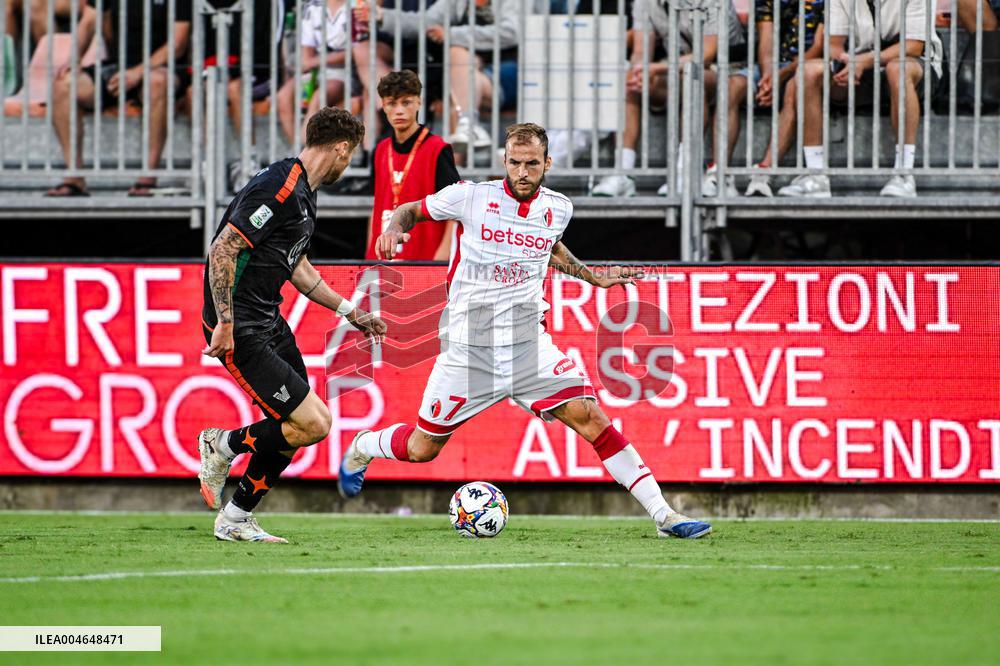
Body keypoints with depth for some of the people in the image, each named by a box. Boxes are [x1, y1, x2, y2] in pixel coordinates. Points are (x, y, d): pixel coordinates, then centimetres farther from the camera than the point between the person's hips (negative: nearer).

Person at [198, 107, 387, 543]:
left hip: (269, 323, 10)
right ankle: (224, 446, 8)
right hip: (241, 331, -10)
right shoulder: (278, 188, -20)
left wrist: (351, 312, 28)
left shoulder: (303, 193, 13)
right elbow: (222, 250, -23)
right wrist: (224, 323, -25)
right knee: (313, 423, -13)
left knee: (292, 432, 10)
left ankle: (235, 520, 22)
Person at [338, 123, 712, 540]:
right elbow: (411, 210, 7)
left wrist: (592, 277, 24)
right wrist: (393, 230, -13)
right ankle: (361, 448, 39)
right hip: (469, 347, -2)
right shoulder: (472, 197, -8)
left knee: (589, 417, -15)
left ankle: (663, 515, -14)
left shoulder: (558, 209, 4)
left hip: (528, 345, 2)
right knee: (421, 448, 4)